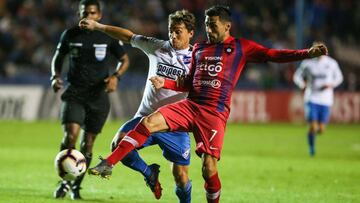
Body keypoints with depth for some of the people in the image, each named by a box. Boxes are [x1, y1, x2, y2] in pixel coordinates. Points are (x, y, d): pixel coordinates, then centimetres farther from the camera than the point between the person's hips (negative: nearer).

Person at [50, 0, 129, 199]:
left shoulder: (108, 37, -2)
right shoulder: (70, 35, 1)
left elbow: (124, 60, 9)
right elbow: (58, 57, 16)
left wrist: (115, 76, -10)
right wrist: (55, 76, -2)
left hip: (98, 95, 0)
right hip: (74, 93, 0)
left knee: (88, 142, 4)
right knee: (71, 134, -19)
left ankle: (76, 185, 19)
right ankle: (65, 181, -6)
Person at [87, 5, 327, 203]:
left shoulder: (240, 47, 4)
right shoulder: (199, 48, 18)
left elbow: (273, 55, -4)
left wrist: (307, 53, -16)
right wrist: (165, 83, 7)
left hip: (215, 113, -4)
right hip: (190, 105, 4)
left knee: (209, 166, -12)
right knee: (148, 122, -15)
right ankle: (108, 164, -17)